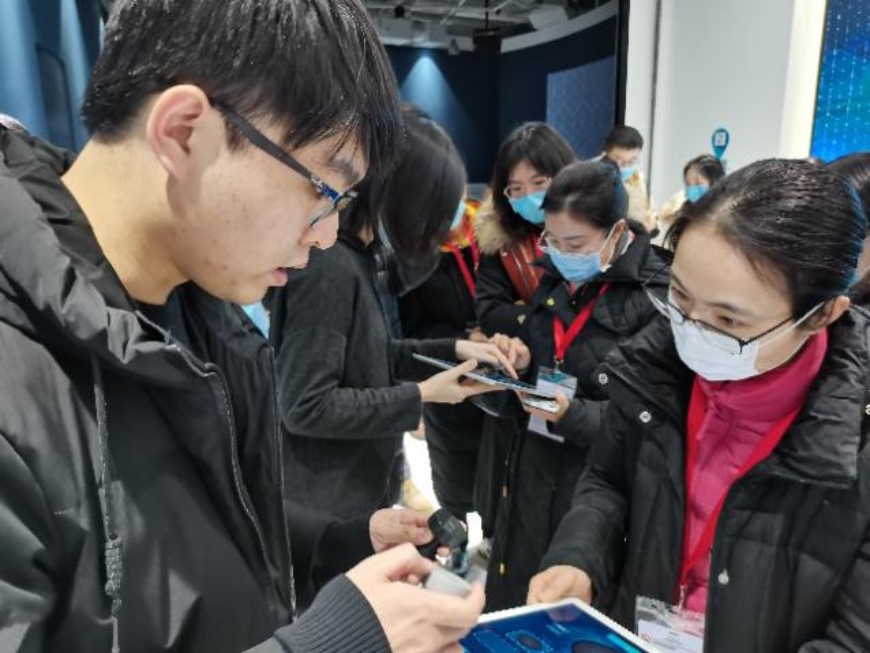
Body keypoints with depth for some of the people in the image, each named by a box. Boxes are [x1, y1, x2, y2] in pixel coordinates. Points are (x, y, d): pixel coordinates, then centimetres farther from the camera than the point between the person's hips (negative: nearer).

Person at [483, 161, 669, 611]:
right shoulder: (555, 277, 4)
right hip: (533, 465, 6)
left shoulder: (657, 297, -16)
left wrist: (573, 415, -26)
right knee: (513, 597, 20)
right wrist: (514, 360, -4)